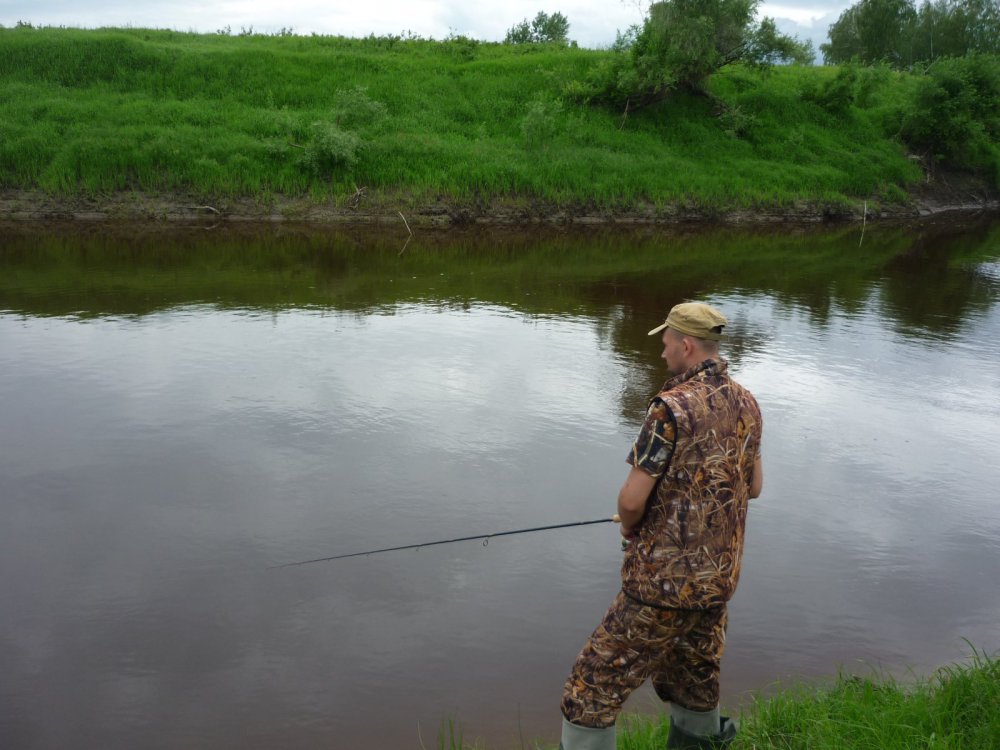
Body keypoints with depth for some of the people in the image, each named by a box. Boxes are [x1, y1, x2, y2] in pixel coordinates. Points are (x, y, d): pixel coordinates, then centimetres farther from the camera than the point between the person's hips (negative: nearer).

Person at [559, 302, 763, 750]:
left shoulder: (672, 407, -20)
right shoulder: (746, 405, 4)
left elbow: (631, 499, -19)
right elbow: (753, 486, 16)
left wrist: (629, 528, 2)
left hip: (665, 578, -8)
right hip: (720, 576, 8)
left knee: (596, 684, 3)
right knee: (694, 676, 25)